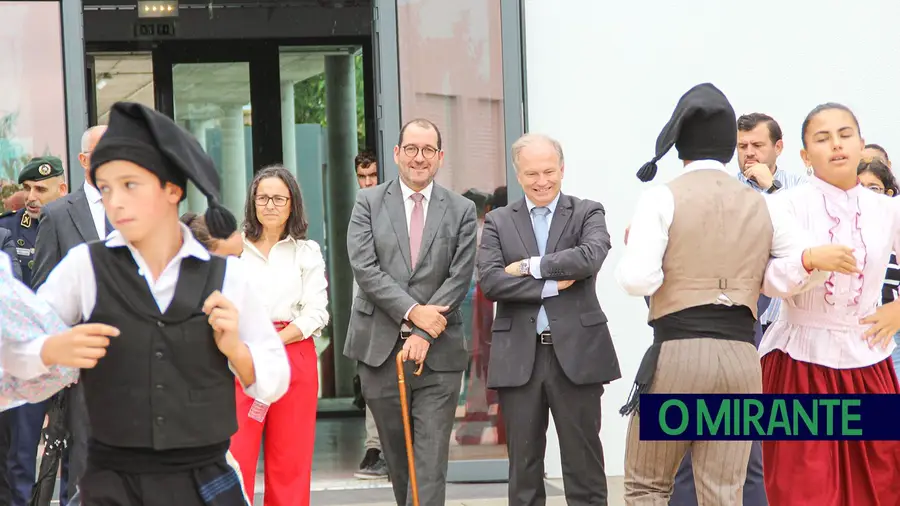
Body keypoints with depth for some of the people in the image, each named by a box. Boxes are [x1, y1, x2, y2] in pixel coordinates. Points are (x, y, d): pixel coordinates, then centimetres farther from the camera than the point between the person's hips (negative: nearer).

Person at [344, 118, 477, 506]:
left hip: (438, 352, -1)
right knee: (396, 454, 12)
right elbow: (364, 268, -7)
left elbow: (459, 278, -3)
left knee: (432, 460, -6)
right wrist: (412, 312, -16)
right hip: (380, 348, 1)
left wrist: (422, 335, -13)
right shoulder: (369, 202, 4)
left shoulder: (461, 210, 5)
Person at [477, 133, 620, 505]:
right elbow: (489, 280, -6)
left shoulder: (588, 214, 5)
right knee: (524, 464, 8)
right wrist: (550, 285, -11)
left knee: (583, 462, 3)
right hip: (518, 358, 2)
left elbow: (590, 257, -15)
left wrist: (530, 266, -11)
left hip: (576, 352, -1)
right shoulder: (498, 222, 9)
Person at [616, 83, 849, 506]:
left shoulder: (662, 198, -2)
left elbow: (638, 280, -10)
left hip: (678, 352, -3)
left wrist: (631, 246, 8)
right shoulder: (761, 205, 10)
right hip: (742, 358, 3)